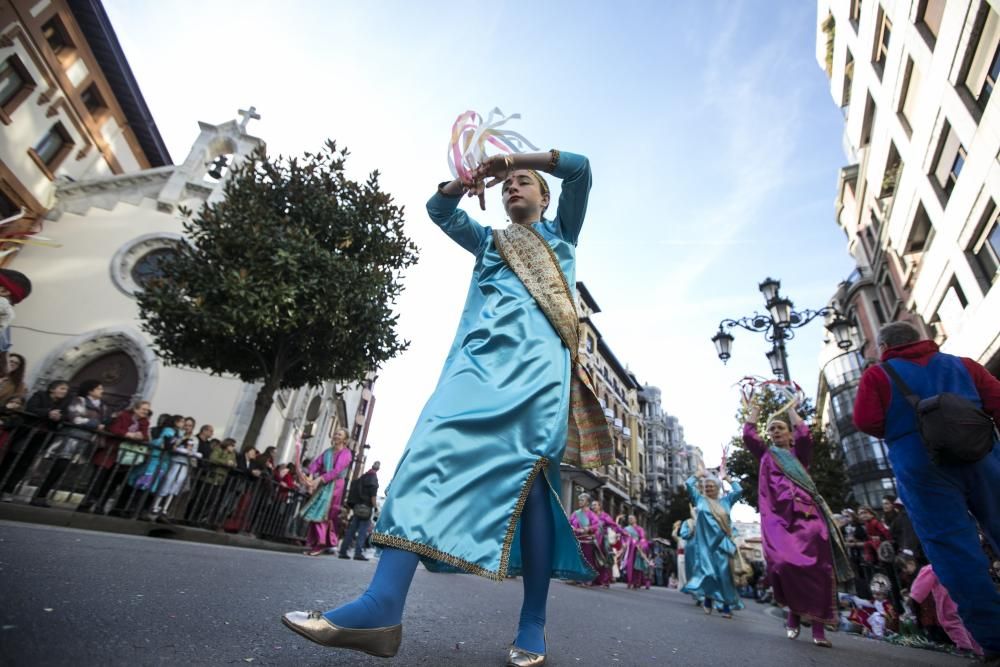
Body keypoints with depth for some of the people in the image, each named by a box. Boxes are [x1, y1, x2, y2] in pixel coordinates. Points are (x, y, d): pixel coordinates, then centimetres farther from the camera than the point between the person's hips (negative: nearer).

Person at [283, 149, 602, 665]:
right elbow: (438, 209, 31)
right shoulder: (488, 241, 36)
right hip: (481, 354, 3)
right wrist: (474, 176, 18)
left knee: (529, 471, -14)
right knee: (434, 447, -19)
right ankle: (383, 606, -26)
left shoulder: (560, 231, 28)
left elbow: (579, 168, 17)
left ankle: (532, 625, -7)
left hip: (537, 357, -2)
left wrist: (510, 158, 18)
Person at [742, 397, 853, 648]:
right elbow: (748, 436, 5)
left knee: (816, 567, -10)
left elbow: (804, 436, -4)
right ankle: (794, 614, 3)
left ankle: (818, 625, -2)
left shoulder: (800, 454, 16)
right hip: (779, 516, 0)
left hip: (806, 513, 1)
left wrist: (791, 409, 7)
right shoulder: (765, 455, 19)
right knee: (784, 564, -17)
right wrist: (754, 411, 18)